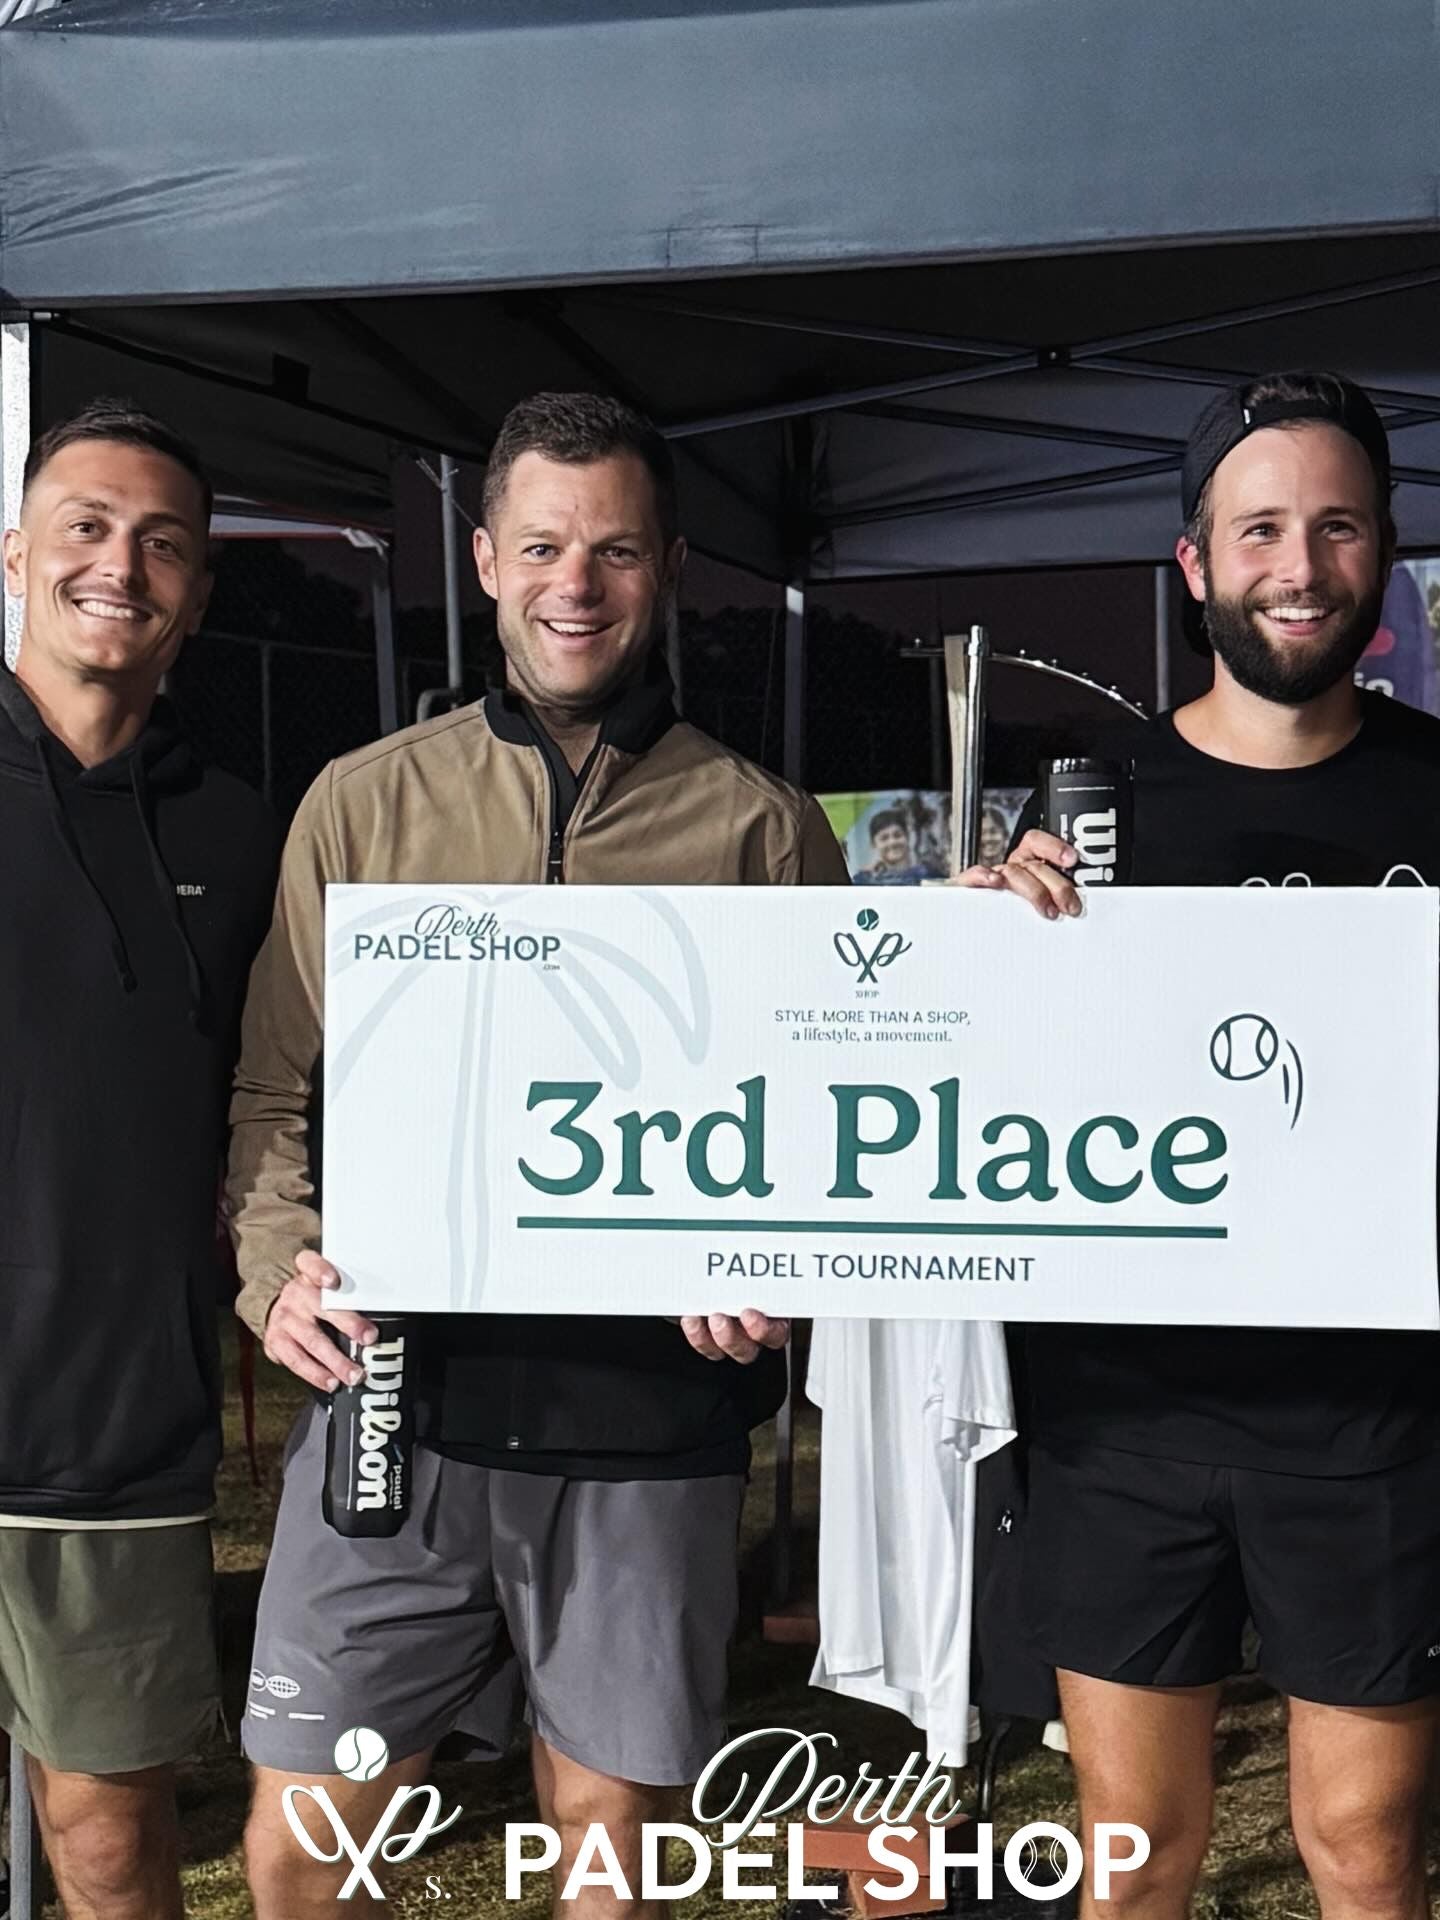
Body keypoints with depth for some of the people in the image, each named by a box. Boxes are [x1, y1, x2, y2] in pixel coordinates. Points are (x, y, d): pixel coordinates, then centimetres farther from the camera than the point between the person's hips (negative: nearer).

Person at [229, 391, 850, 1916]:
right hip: (397, 1400, 1)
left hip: (650, 1424, 0)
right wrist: (279, 1264, -6)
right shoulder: (364, 802, 8)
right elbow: (273, 1088, 11)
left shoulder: (761, 827, 5)